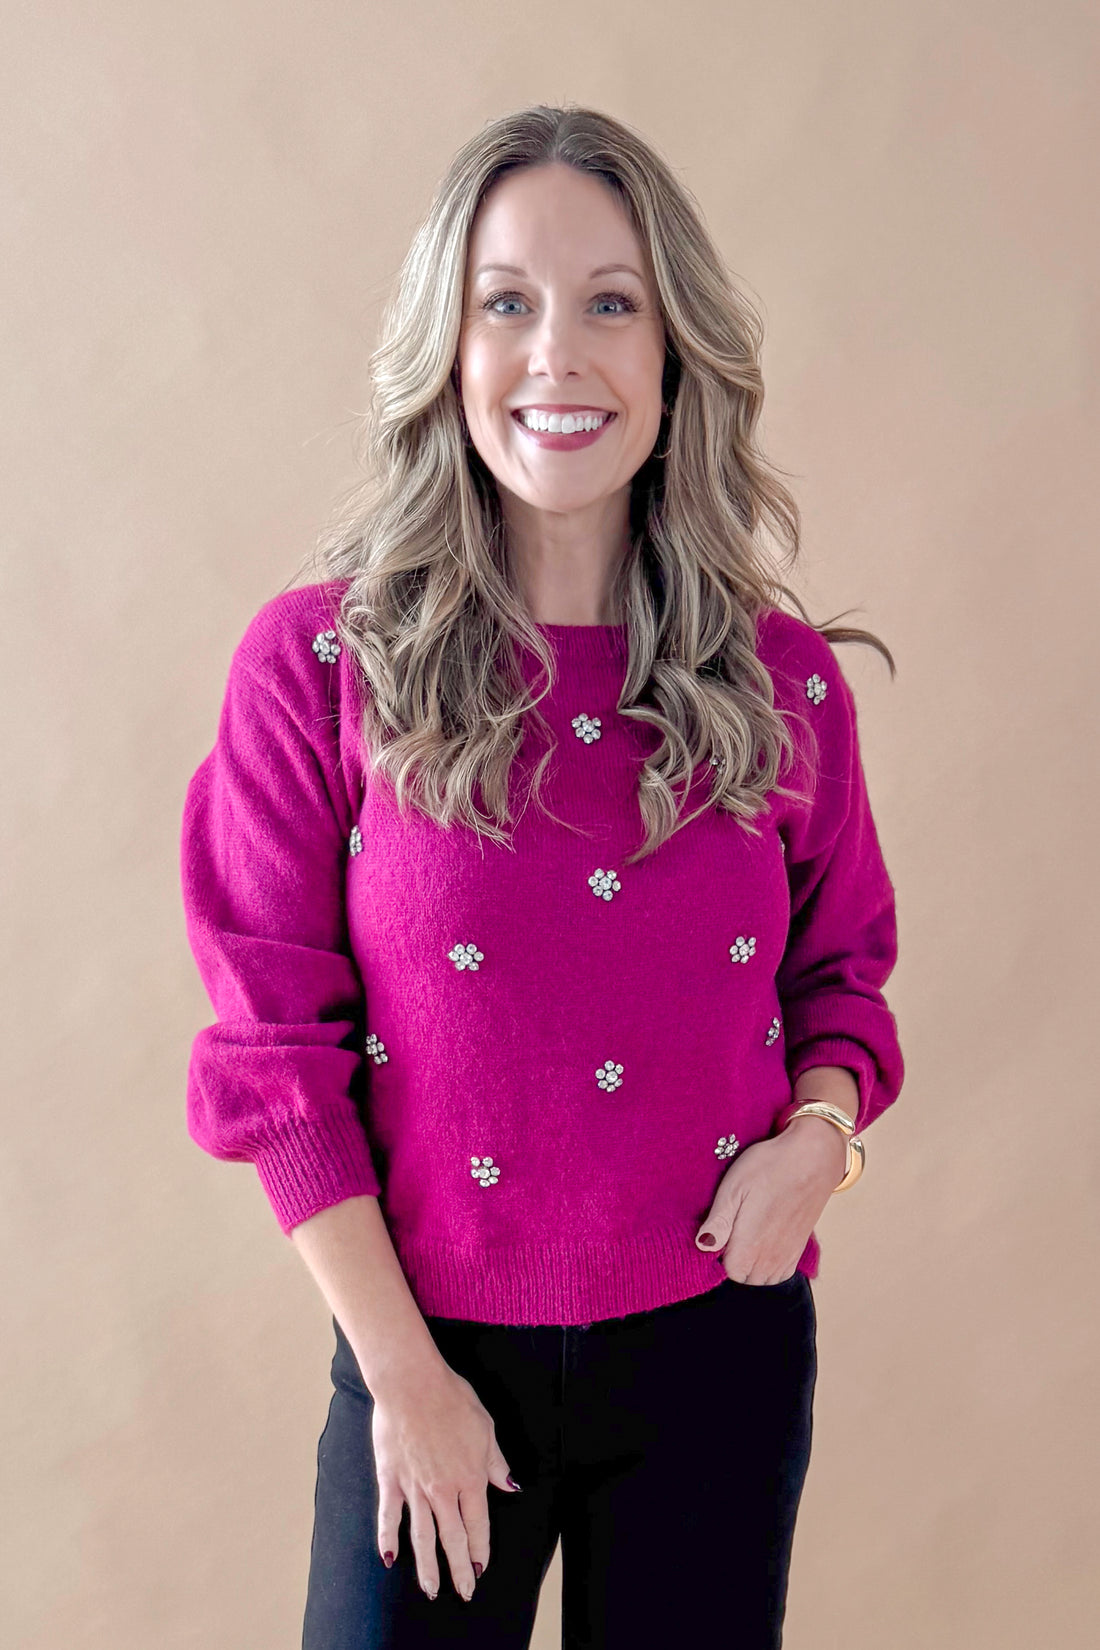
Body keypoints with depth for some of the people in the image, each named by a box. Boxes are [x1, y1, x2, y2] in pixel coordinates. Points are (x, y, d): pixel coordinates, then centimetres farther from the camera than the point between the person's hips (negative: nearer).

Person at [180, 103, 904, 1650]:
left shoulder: (784, 679, -2)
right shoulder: (318, 662, -9)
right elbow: (277, 1046, -8)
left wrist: (818, 1132, -10)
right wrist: (403, 1374, -9)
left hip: (722, 1344, 3)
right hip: (432, 1351, -2)